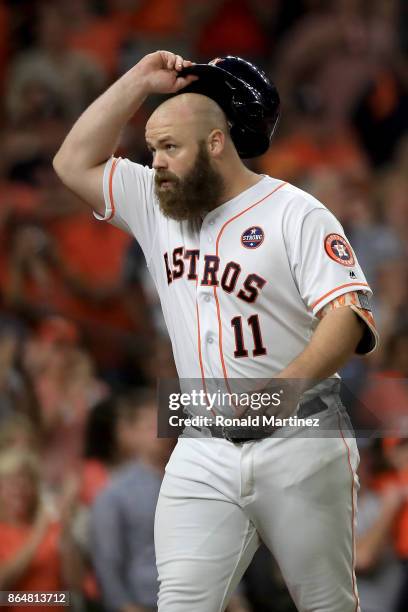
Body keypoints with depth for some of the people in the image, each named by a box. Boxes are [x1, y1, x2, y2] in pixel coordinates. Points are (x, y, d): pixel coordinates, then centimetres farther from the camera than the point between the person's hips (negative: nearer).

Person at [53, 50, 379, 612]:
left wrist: (289, 383, -33)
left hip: (298, 441, -4)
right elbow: (74, 162, 10)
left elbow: (347, 312, -16)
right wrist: (140, 81, 5)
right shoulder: (155, 206, 11)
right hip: (203, 450, 4)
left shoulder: (294, 213, -7)